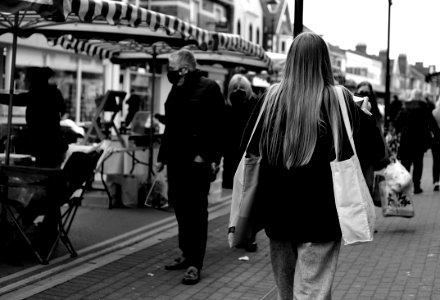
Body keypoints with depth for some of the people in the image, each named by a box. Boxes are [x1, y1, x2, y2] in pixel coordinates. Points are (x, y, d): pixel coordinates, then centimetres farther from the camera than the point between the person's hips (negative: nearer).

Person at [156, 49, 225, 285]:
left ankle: (195, 264, -2)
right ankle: (187, 254, 25)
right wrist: (162, 156, 20)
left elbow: (217, 126, -14)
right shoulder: (176, 91, 17)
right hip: (176, 160, 8)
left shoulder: (209, 88, -8)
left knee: (196, 211, -5)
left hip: (197, 161, -8)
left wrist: (211, 157, -21)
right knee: (180, 208, 12)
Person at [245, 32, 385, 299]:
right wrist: (365, 115, 13)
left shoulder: (272, 97, -3)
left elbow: (251, 149, 6)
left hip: (277, 211, 3)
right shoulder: (338, 100, -9)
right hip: (320, 214, -3)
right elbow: (375, 150, -3)